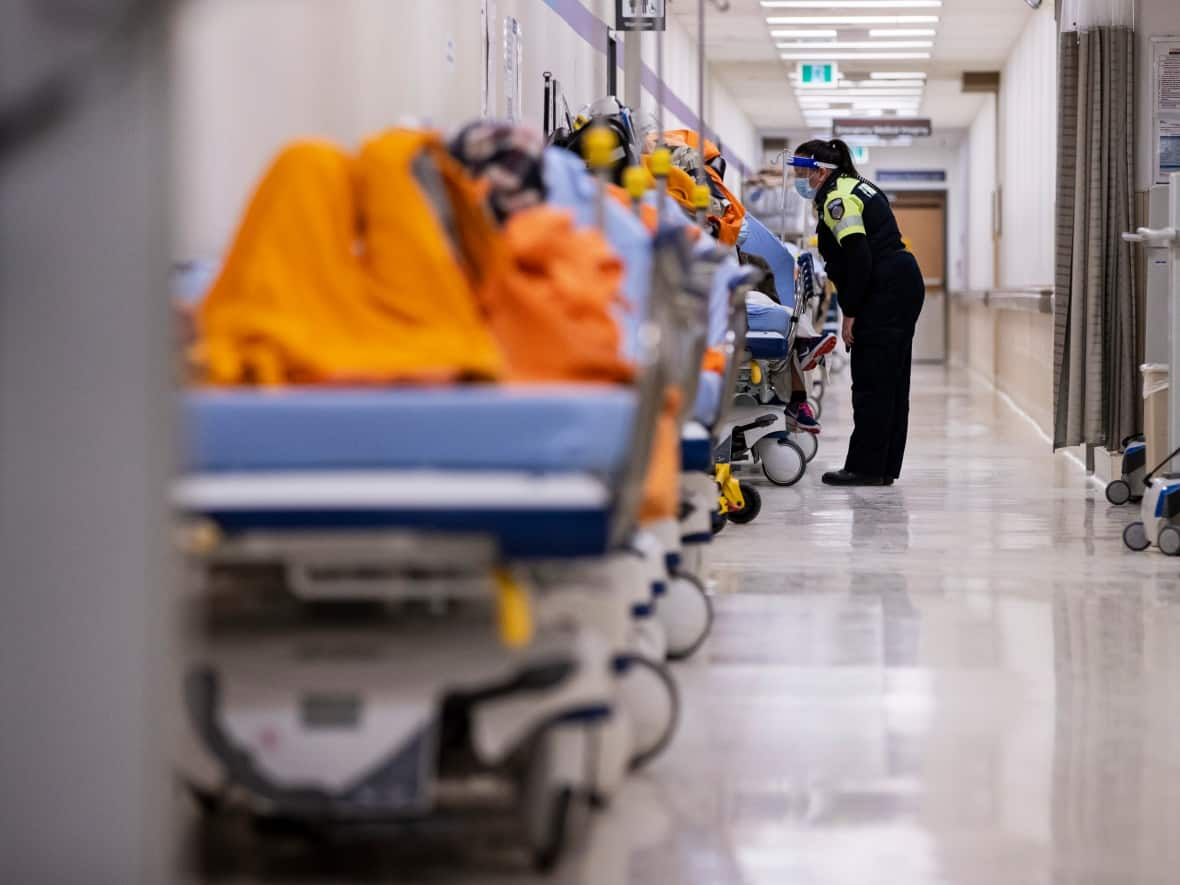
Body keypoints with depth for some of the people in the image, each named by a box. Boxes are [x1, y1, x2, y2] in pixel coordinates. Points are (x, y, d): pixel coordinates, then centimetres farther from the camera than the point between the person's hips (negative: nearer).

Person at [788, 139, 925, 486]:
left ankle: (865, 467, -6)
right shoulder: (857, 187, 20)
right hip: (904, 285, 10)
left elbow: (859, 260, -20)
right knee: (891, 382, 11)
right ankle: (884, 468, 14)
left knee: (871, 381, -7)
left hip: (884, 291, -10)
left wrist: (850, 313, -15)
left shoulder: (837, 199, -12)